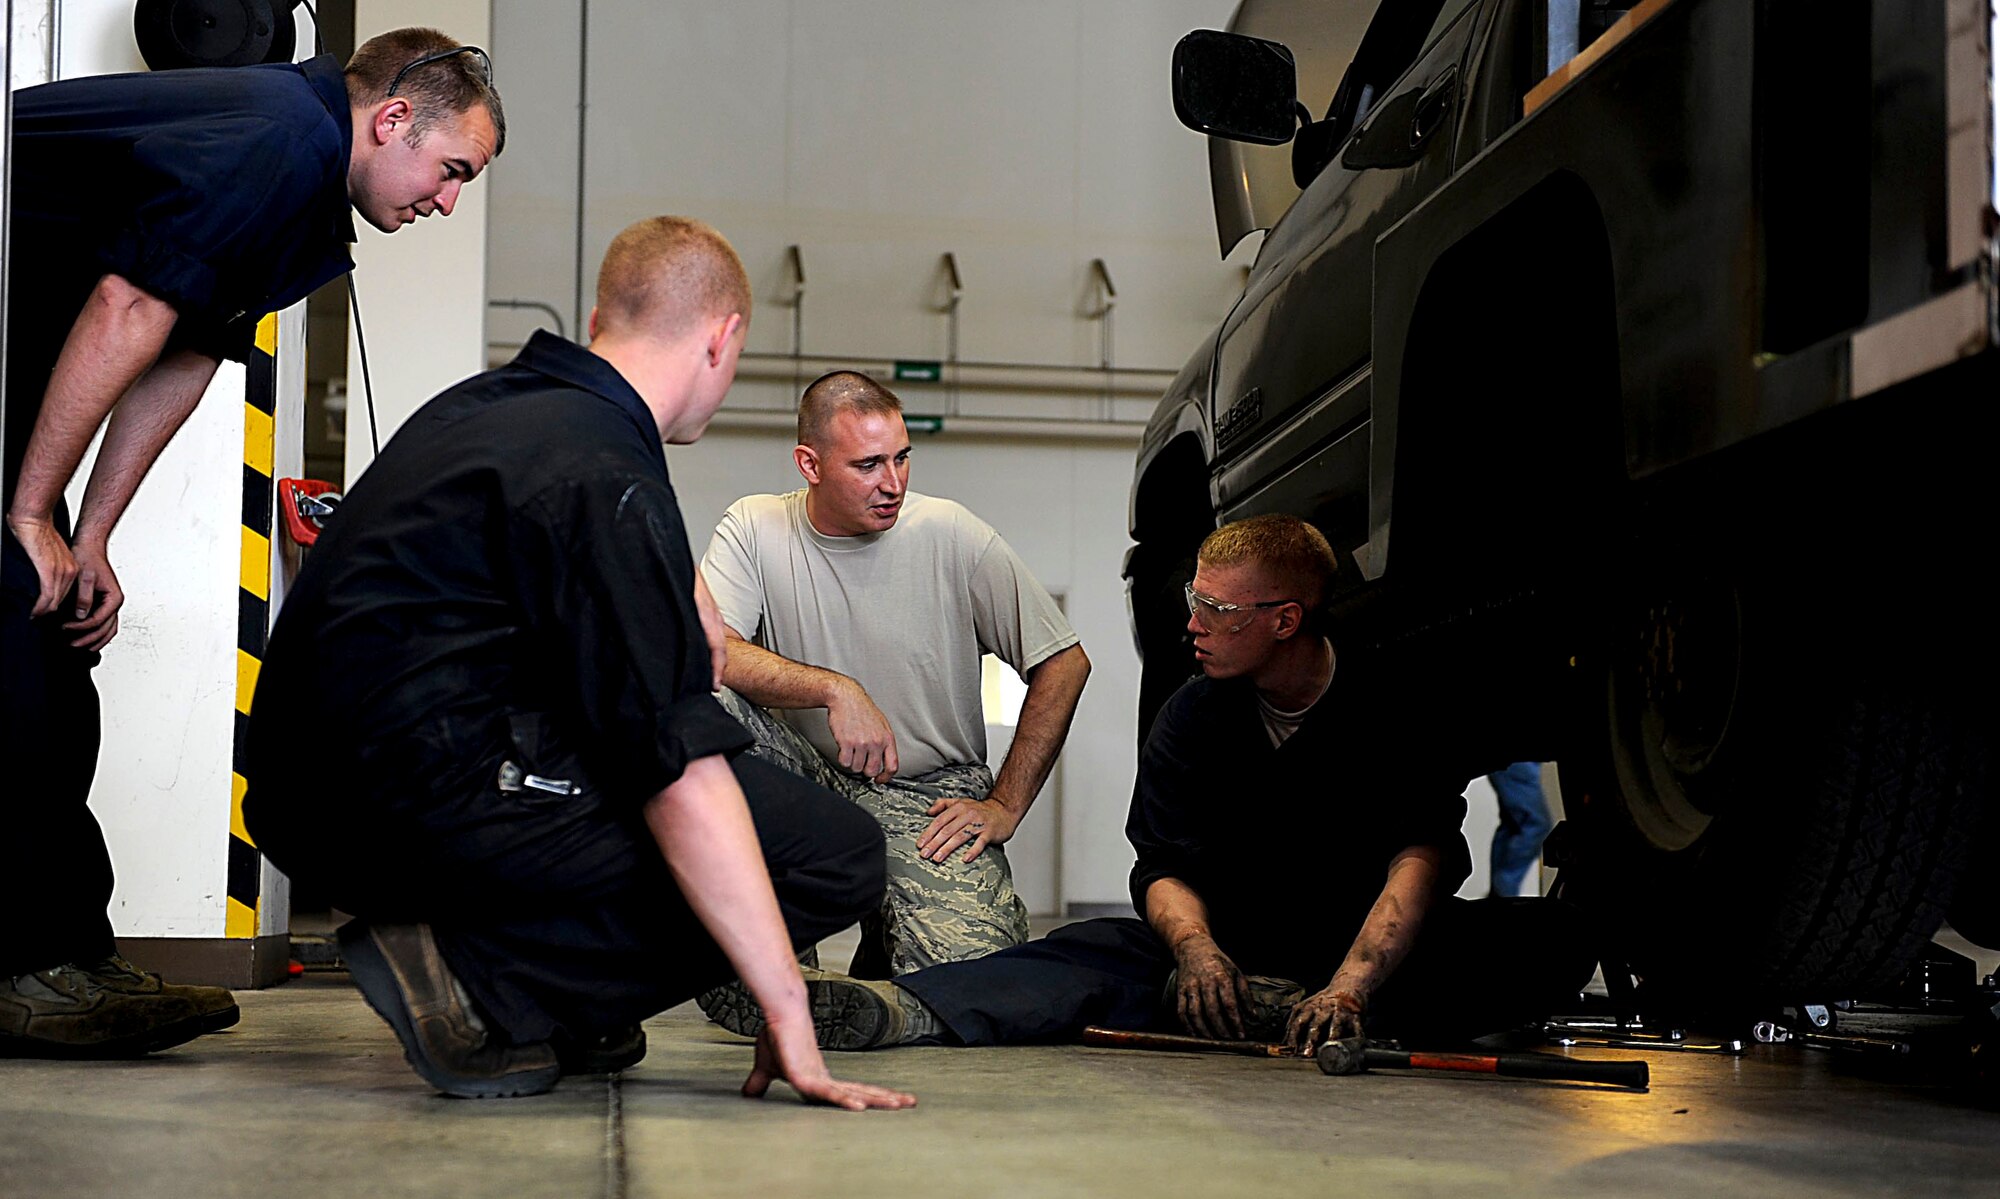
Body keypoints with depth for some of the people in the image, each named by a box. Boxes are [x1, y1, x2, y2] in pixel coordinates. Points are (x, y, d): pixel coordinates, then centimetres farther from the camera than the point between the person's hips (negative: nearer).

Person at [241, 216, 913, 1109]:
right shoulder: (606, 475, -14)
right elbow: (680, 774, -20)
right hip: (437, 799, -10)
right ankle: (481, 982, -13)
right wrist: (788, 1019, -19)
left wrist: (688, 601, 30)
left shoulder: (481, 402, 14)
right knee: (839, 856, -8)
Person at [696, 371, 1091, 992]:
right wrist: (837, 690, -28)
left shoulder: (951, 534, -5)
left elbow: (1064, 663, -2)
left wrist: (1005, 805, -5)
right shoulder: (754, 528, -3)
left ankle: (884, 945, 13)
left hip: (931, 796, -1)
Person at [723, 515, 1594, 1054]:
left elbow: (1425, 853, -21)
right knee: (1100, 953, -26)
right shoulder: (1193, 718, 3)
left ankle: (1301, 1010, -43)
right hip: (1238, 944, 2)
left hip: (1378, 944, -2)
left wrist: (1349, 986, -36)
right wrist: (1196, 949, -27)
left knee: (1553, 939, -29)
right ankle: (889, 1012, -49)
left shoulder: (1389, 702, -10)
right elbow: (1166, 866, -2)